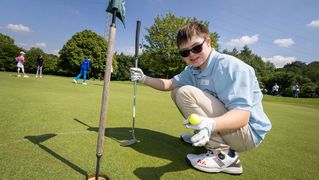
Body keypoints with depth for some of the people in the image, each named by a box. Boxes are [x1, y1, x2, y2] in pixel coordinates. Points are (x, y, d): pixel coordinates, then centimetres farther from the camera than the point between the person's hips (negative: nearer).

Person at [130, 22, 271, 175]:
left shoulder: (230, 66, -23)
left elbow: (242, 114, -29)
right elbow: (170, 84, 8)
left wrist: (211, 124, -48)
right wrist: (144, 78, -4)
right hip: (213, 126, 8)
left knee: (185, 93, -24)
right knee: (176, 93, 10)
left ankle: (223, 153, -16)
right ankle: (203, 137, 14)